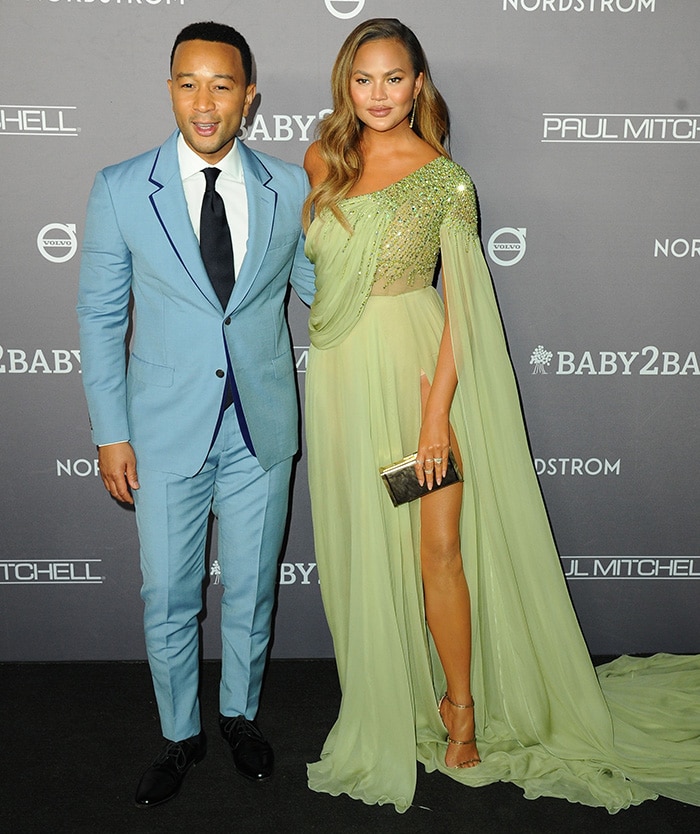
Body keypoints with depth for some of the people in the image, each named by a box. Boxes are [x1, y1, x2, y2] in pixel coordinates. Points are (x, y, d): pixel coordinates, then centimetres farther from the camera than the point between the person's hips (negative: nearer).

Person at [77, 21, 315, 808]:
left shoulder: (290, 188, -2)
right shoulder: (120, 190, -6)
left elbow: (319, 285, 11)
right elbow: (100, 315, -2)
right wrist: (111, 432, -4)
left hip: (261, 426, 1)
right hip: (167, 429, -1)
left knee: (251, 589, 17)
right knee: (167, 596, 11)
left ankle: (240, 715, 41)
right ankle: (180, 736, 35)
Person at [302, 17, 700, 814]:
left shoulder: (446, 179, -3)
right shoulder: (321, 161, 8)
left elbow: (461, 307, -7)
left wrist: (436, 412, -13)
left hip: (420, 366, -3)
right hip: (343, 370, 4)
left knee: (437, 547, -4)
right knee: (363, 546, 9)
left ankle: (462, 705, 18)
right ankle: (386, 708, 27)